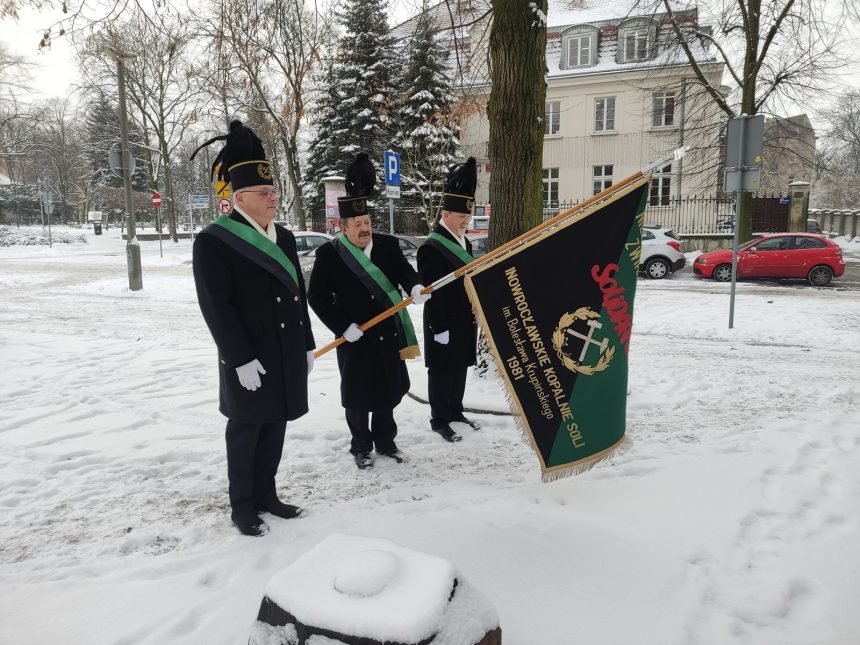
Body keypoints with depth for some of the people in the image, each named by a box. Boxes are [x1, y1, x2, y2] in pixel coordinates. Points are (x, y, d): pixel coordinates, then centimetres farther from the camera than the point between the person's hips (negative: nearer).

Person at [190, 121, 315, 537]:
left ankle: (266, 494, 30)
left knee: (275, 428, 15)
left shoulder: (284, 238, 11)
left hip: (287, 354, 7)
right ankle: (242, 507, 21)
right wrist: (241, 359, -19)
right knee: (246, 431, 6)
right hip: (248, 359, -7)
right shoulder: (213, 241, -12)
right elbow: (216, 306, -16)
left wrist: (306, 344, 13)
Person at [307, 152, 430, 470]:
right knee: (358, 395, 8)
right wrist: (343, 326, -15)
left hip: (389, 335, 4)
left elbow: (405, 272, -2)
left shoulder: (388, 244, 0)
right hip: (355, 339, -3)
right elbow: (317, 296, -9)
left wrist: (416, 287, -26)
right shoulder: (329, 253, -10)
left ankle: (385, 440, 35)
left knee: (389, 391, 16)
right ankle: (361, 447, 28)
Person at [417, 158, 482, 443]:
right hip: (444, 324, -8)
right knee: (442, 372, 4)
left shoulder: (464, 242, 10)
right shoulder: (431, 248, -18)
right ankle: (439, 420, 16)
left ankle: (455, 411, 33)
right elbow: (432, 293, -20)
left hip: (465, 322, 8)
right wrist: (440, 328, -20)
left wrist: (476, 314, 16)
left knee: (460, 368, 17)